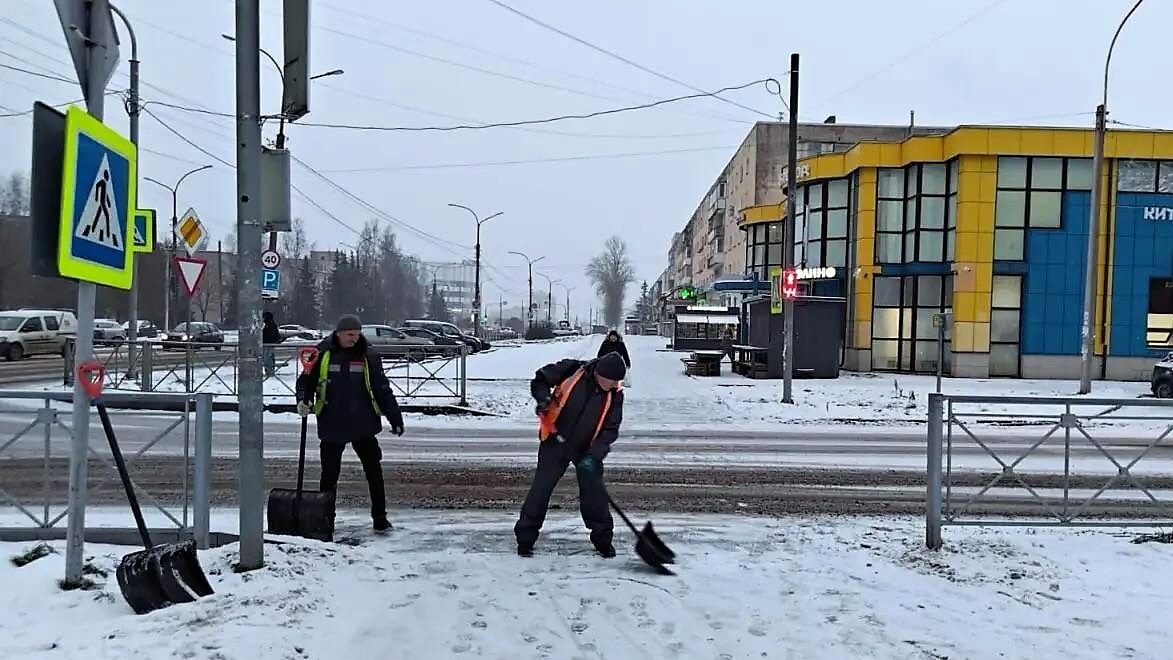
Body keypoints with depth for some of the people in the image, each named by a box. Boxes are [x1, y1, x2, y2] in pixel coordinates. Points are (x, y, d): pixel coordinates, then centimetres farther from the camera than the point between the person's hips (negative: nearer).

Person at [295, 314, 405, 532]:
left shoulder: (368, 356, 0)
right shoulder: (323, 353, -2)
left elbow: (382, 389, 3)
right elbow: (306, 379, 7)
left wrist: (395, 418, 3)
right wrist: (304, 400, -13)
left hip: (363, 425, 0)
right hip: (331, 425, 0)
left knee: (374, 471, 3)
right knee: (329, 474, 10)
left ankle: (379, 517, 14)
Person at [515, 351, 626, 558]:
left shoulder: (615, 395, -9)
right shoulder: (572, 370, -17)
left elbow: (610, 429, -8)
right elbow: (539, 380, -5)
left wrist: (594, 455, -20)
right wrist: (544, 399, -24)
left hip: (587, 449, 2)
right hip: (555, 442, -2)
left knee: (594, 492, 4)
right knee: (541, 488, -1)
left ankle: (603, 539, 21)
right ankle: (525, 538, 12)